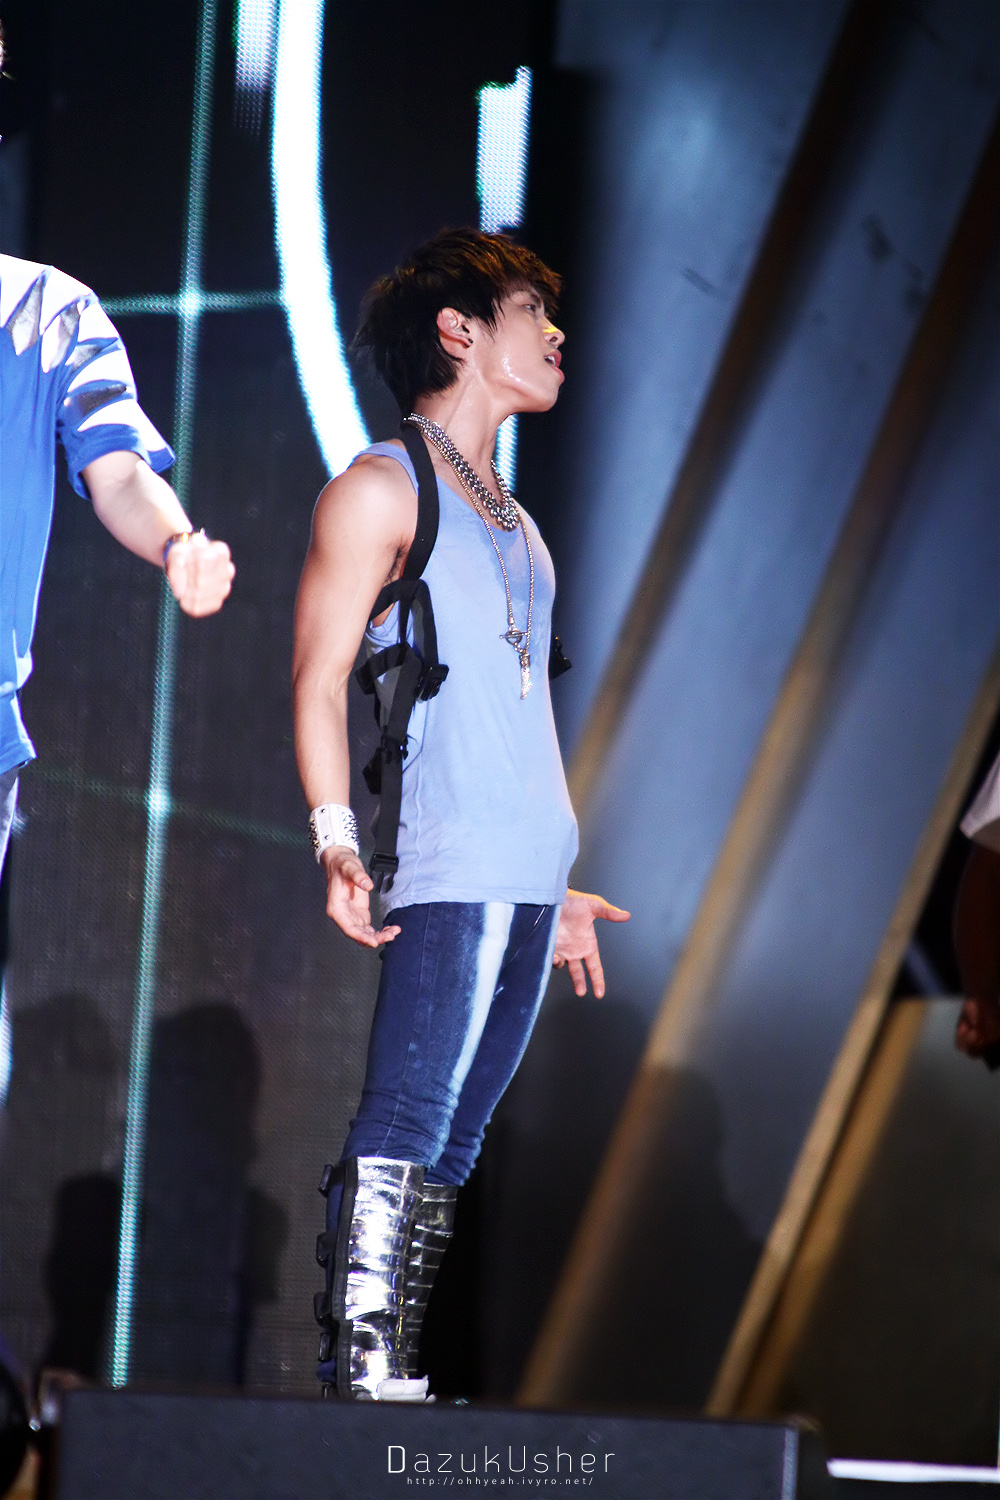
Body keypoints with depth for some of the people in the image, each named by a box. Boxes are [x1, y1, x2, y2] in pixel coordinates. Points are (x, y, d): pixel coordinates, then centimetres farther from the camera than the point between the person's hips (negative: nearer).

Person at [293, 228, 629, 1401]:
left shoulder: (507, 519, 25)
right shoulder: (382, 490, 1)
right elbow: (320, 674, -7)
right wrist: (337, 839, -19)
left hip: (526, 875, 8)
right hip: (446, 867, -8)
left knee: (449, 1145, 5)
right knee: (405, 1128, -14)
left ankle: (385, 1374, 5)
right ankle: (362, 1376, -16)